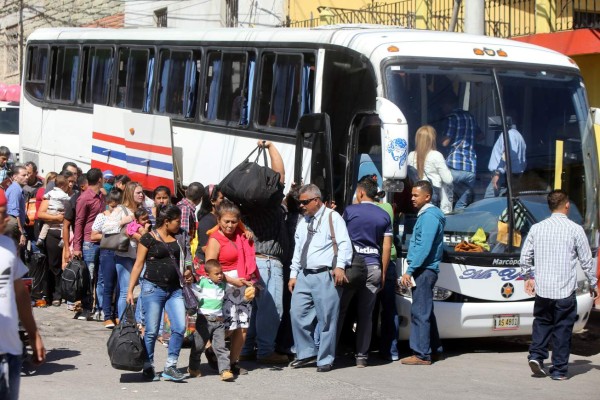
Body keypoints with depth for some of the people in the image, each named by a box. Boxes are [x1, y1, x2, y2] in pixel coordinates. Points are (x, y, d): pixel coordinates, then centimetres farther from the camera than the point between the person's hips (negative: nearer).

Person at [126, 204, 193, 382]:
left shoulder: (179, 237, 11)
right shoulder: (149, 238, -4)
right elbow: (138, 265, -2)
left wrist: (188, 271, 3)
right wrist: (130, 290, -5)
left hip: (175, 289, 5)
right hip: (153, 288, -5)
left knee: (180, 327, -7)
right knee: (152, 331, 0)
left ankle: (170, 367, 3)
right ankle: (148, 367, 13)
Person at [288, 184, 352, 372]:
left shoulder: (332, 218, -2)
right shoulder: (303, 222, 19)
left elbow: (344, 244, -12)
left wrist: (340, 266, -23)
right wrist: (293, 275, 17)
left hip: (325, 276, -7)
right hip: (304, 276, 7)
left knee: (326, 319, -3)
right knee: (298, 314, 3)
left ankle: (325, 359, 4)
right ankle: (307, 353, 15)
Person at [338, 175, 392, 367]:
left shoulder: (350, 211, -1)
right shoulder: (384, 216, 7)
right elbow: (386, 247, 7)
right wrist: (383, 272, 13)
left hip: (352, 265, -3)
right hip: (373, 267, 3)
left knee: (339, 310, 4)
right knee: (366, 314, 5)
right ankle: (362, 356, 6)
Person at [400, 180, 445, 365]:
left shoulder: (429, 216, -14)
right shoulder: (426, 215, 18)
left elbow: (424, 247, -20)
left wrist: (409, 271, -20)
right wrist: (412, 270, 17)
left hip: (424, 271, -10)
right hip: (425, 271, 10)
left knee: (420, 312, -10)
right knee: (426, 312, 15)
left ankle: (422, 354, -10)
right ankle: (434, 350, 21)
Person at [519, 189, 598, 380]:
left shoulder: (536, 228, 2)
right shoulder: (575, 230, -6)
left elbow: (525, 257, 7)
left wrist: (528, 277, 24)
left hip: (542, 288, 3)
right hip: (565, 291, -3)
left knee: (542, 323, 18)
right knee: (562, 329, 5)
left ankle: (536, 355, 1)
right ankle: (559, 370, 9)